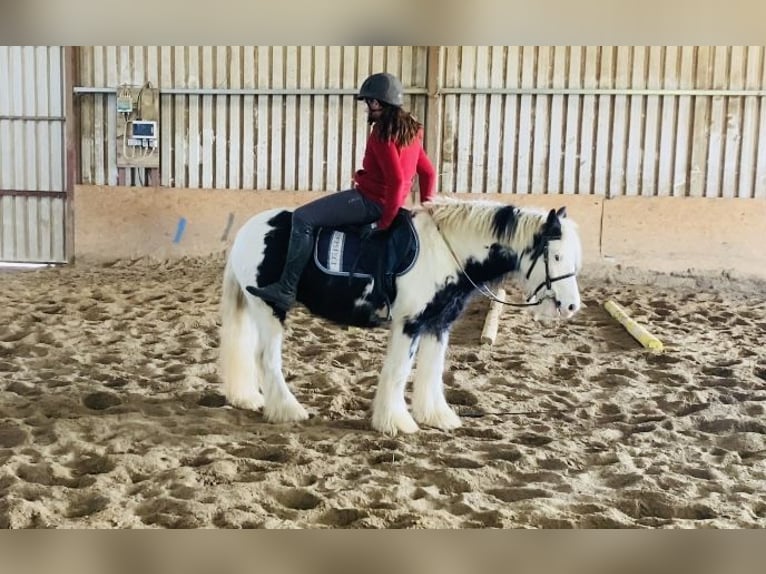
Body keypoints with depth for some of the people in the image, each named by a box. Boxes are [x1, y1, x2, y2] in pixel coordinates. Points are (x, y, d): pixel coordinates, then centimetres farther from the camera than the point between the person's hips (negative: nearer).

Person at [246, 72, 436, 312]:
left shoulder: (383, 133, -18)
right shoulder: (411, 129, 12)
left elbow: (397, 179, -26)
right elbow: (428, 171, 15)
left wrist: (386, 220, -19)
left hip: (370, 201, -11)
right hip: (384, 201, 11)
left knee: (302, 218, -16)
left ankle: (286, 290, -18)